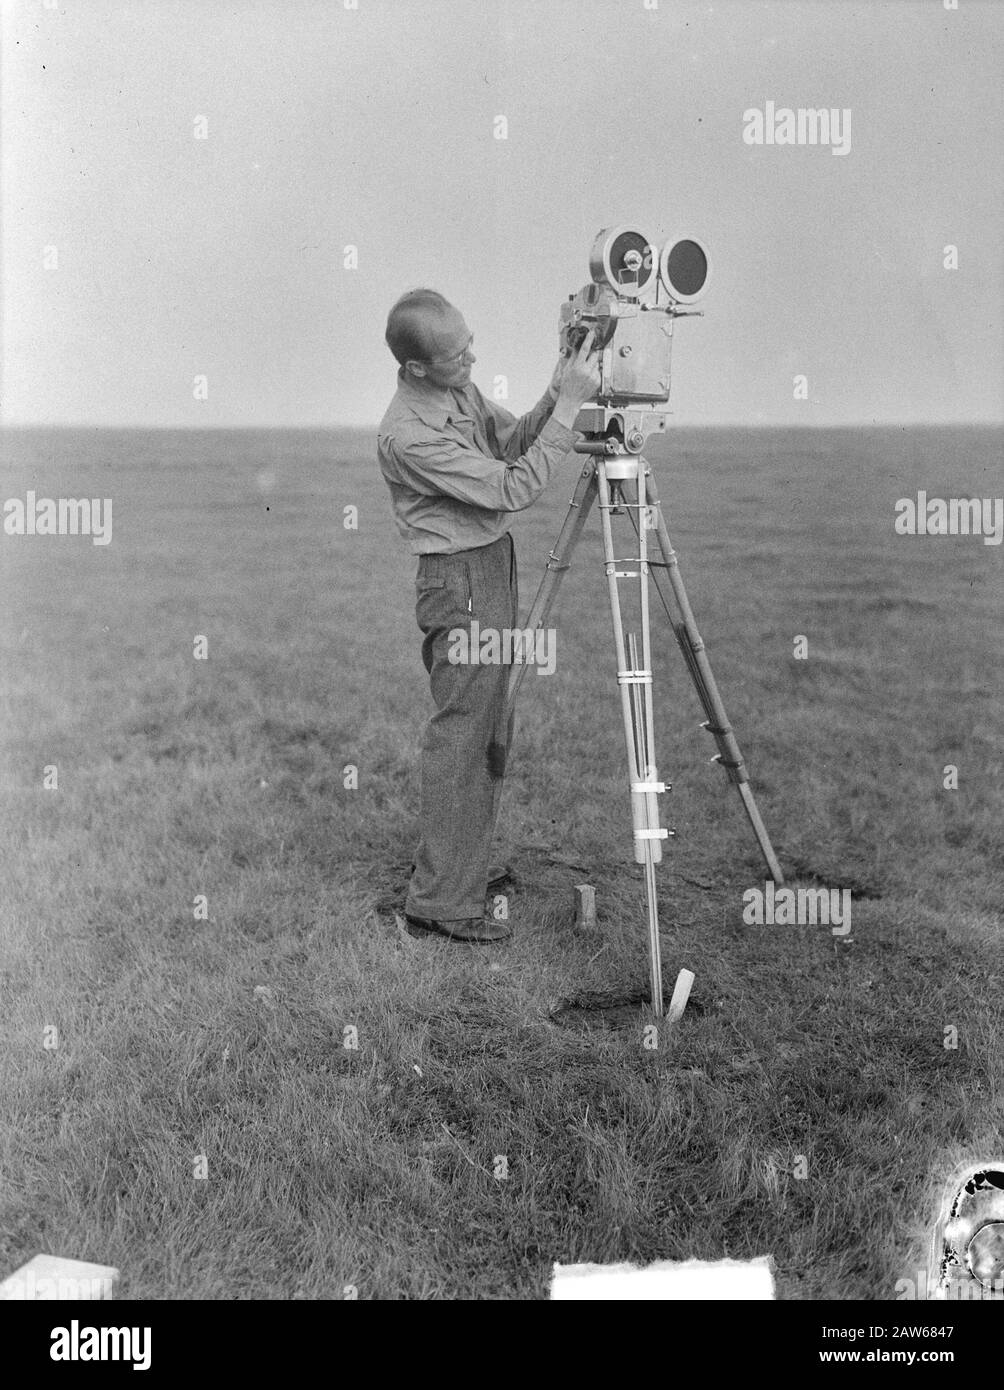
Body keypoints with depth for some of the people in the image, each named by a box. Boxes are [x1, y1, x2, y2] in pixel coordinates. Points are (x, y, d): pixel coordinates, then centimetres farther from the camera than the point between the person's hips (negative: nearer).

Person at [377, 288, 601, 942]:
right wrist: (569, 406, -23)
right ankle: (439, 902, 4)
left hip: (495, 567, 9)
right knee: (460, 736, -5)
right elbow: (514, 489, -24)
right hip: (460, 583, -9)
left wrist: (554, 397, -7)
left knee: (489, 732, 16)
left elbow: (511, 440, 11)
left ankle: (467, 865, 30)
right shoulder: (407, 434, -25)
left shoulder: (462, 388, 3)